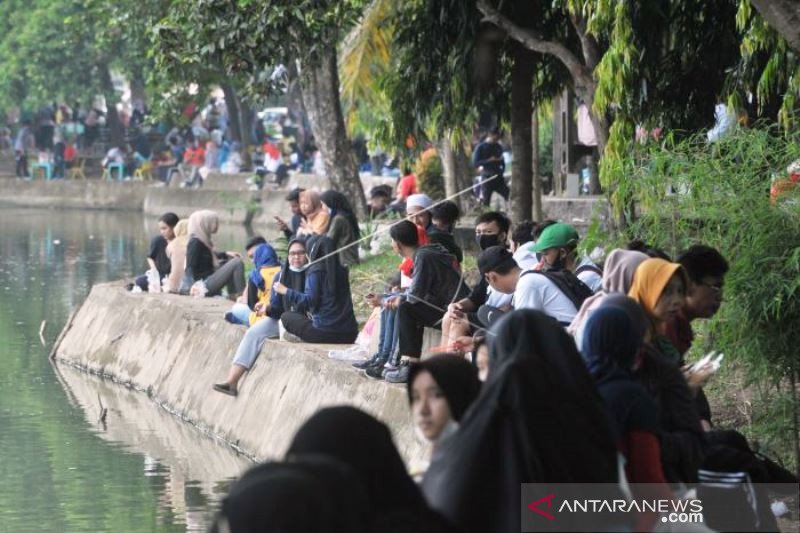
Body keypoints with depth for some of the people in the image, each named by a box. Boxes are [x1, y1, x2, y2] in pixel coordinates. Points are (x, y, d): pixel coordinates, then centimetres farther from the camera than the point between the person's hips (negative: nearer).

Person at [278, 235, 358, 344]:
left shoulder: (315, 270, -5)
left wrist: (286, 291, -3)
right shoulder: (341, 270, 14)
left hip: (325, 333, -7)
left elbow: (309, 300, -12)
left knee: (287, 317, 10)